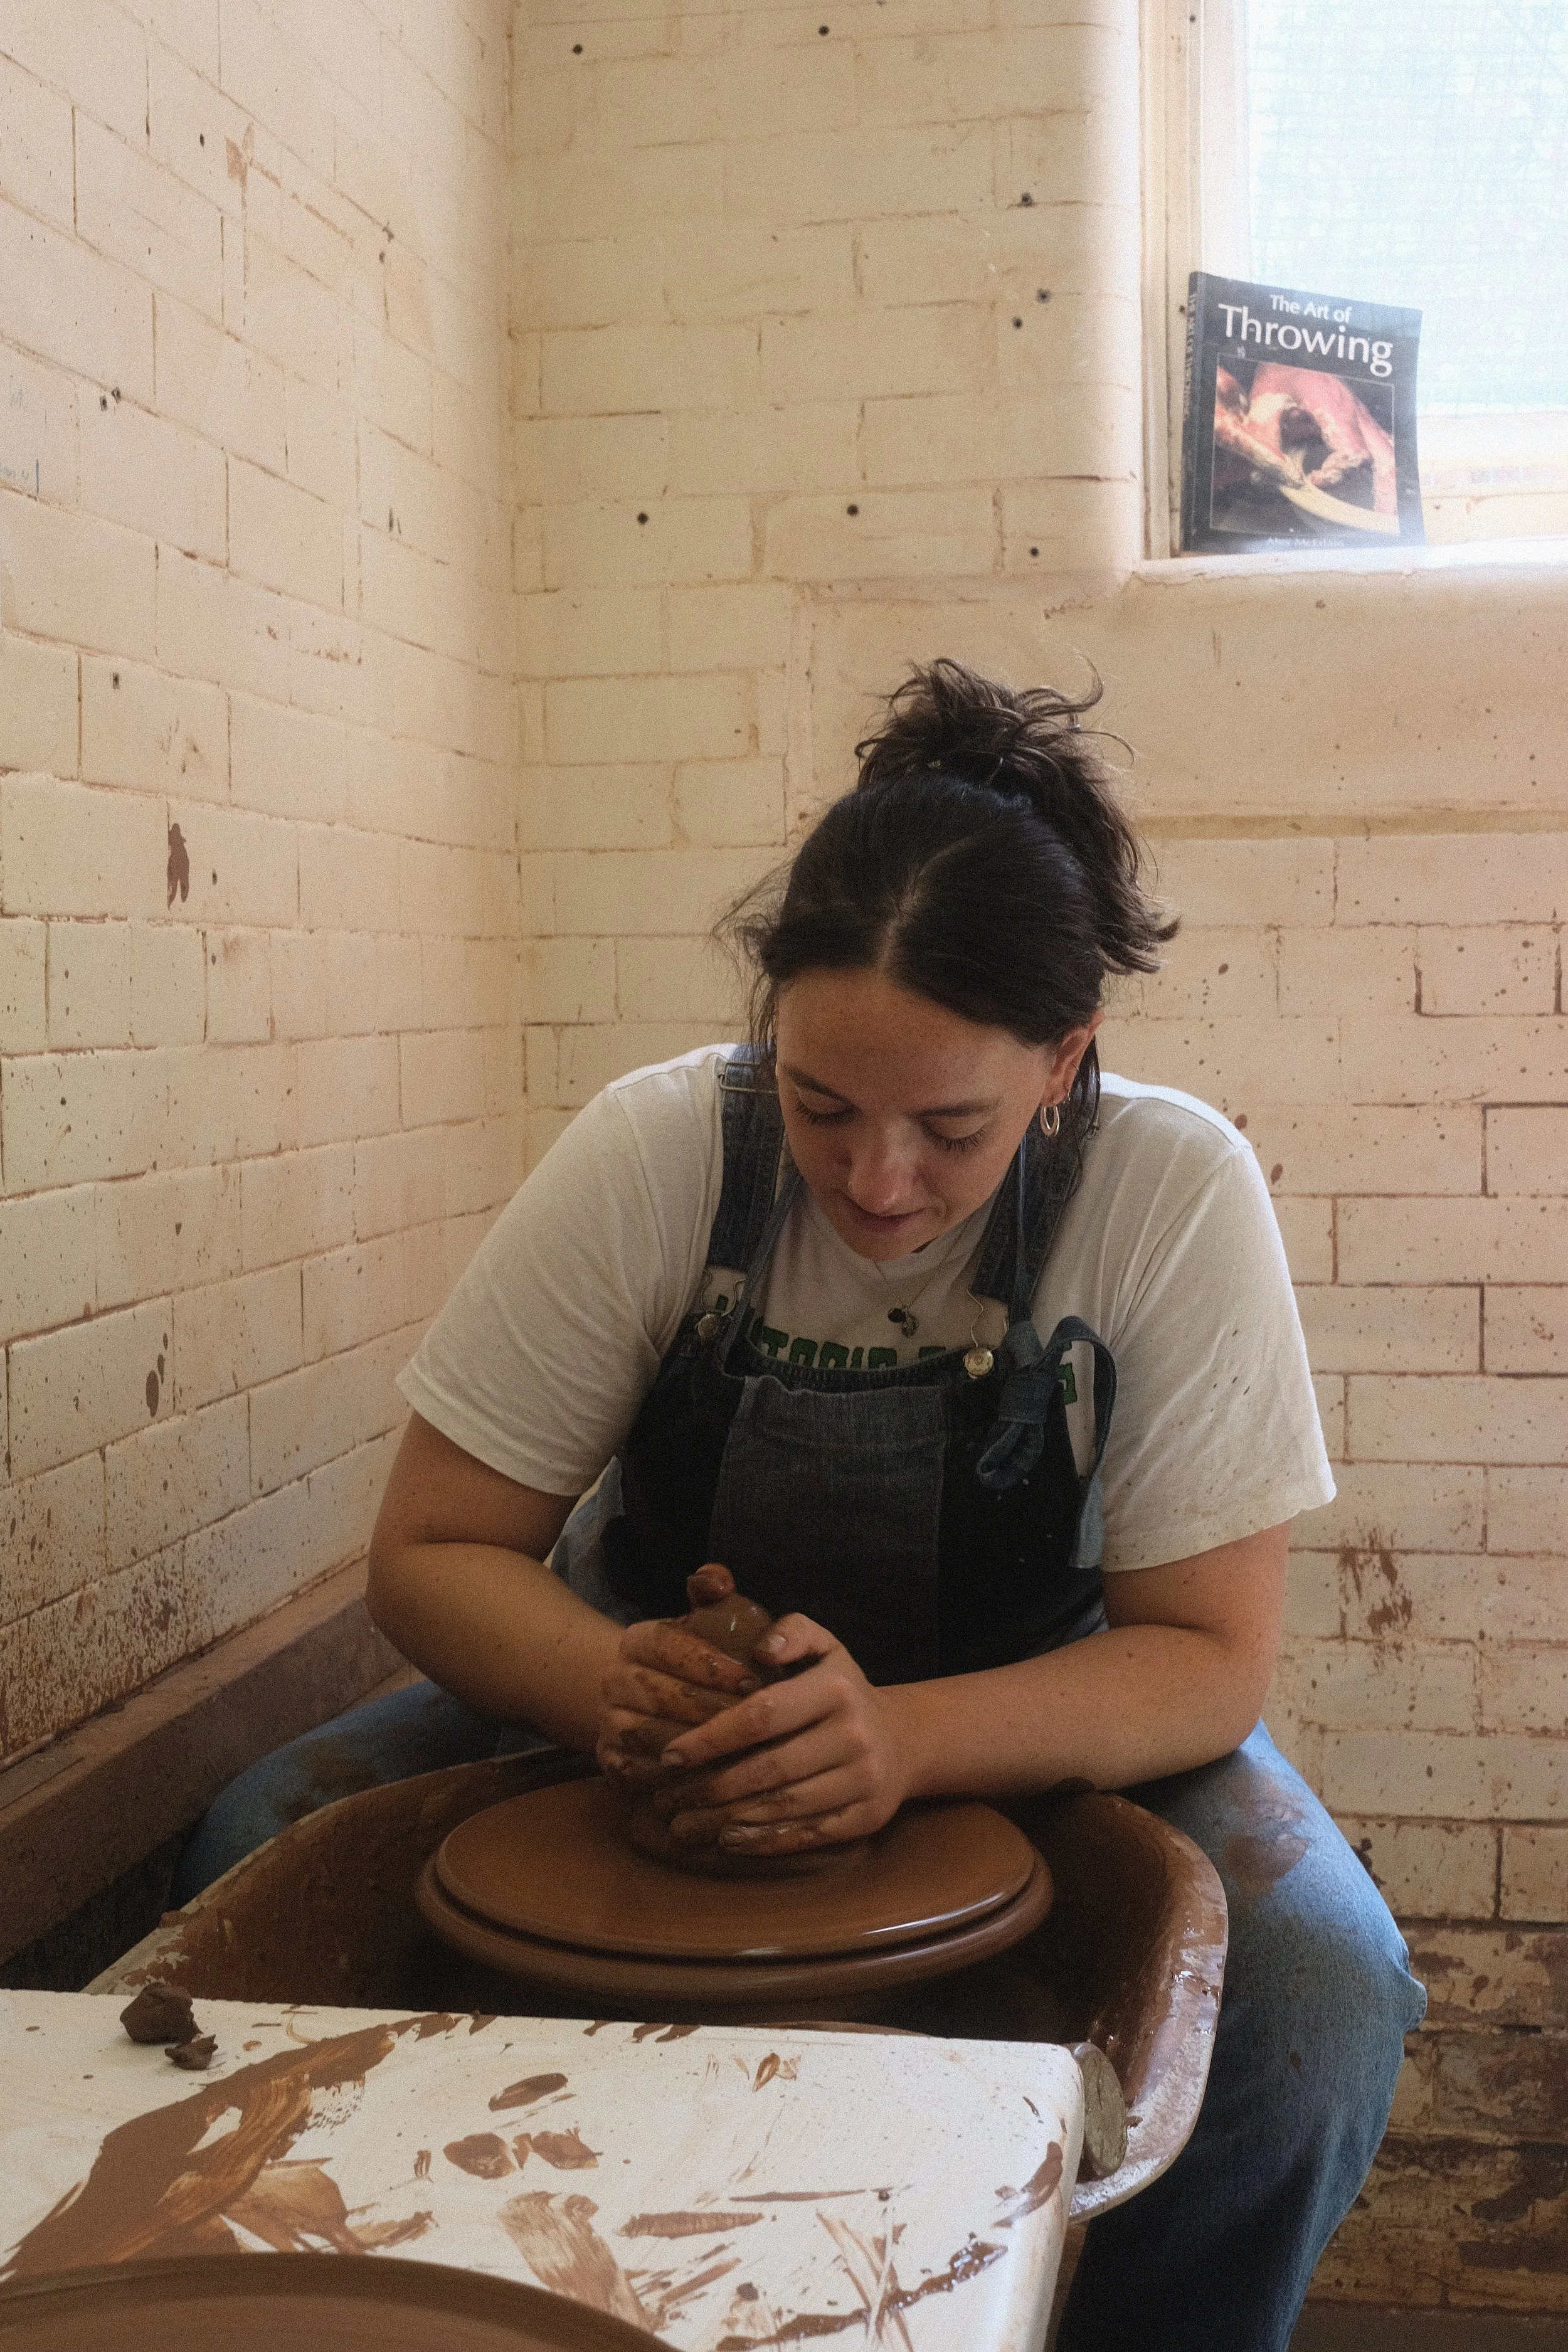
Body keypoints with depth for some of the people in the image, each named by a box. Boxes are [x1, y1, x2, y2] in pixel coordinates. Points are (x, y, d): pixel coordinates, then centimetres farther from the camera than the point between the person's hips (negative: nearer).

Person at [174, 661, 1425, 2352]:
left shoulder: (1175, 1194, -22)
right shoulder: (651, 1156, -20)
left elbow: (1209, 1656, -19)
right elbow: (430, 1553, -13)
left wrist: (904, 1739, -38)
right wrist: (615, 1691, -35)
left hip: (1040, 1726, -1)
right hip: (668, 1689, 2)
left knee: (1317, 2000, -29)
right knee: (265, 1853, -21)